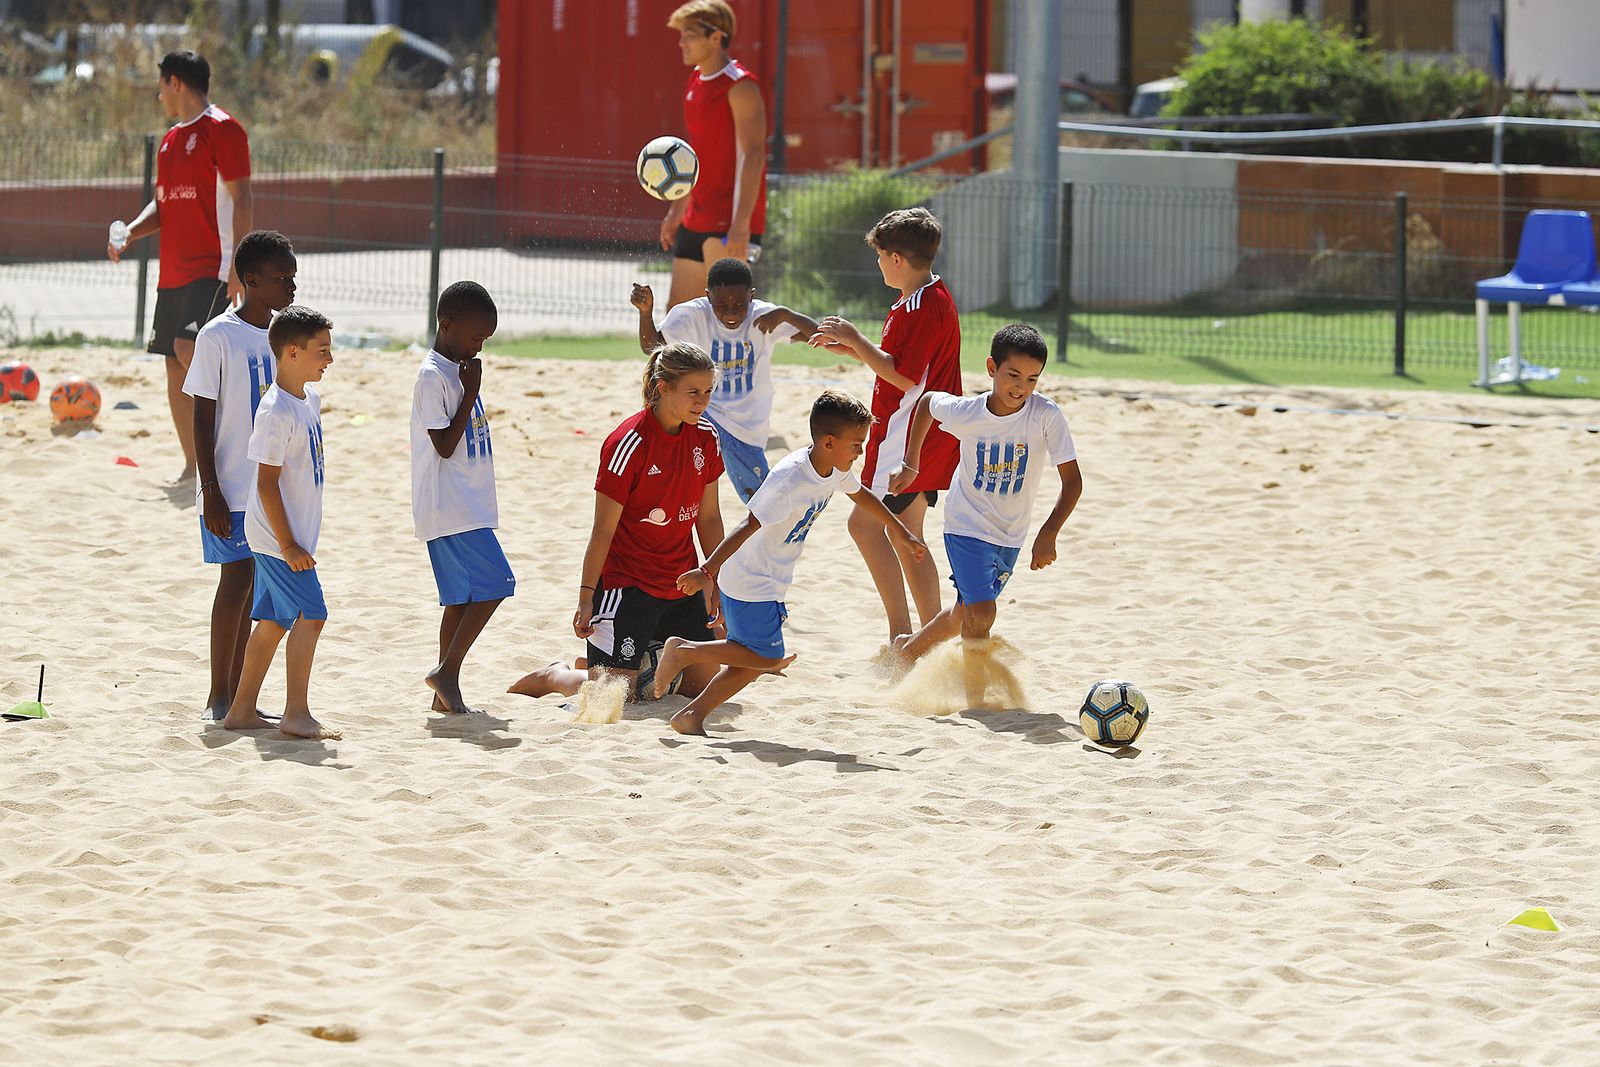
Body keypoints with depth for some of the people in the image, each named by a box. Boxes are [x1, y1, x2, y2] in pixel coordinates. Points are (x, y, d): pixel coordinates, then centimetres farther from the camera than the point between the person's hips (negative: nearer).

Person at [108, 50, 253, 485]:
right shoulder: (171, 139, 19)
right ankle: (192, 464, 11)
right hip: (173, 269, 9)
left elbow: (241, 199, -12)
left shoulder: (222, 130, -8)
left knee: (189, 349, -24)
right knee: (175, 366, 6)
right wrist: (129, 235, 3)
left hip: (212, 268, -9)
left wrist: (238, 265, -19)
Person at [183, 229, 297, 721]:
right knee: (237, 580, -8)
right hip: (232, 489, -6)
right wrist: (210, 490, -15)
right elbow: (203, 420, -10)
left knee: (253, 587, 8)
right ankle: (219, 696, -2)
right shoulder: (218, 337, -11)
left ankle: (238, 694, 13)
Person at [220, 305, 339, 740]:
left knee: (273, 619, 12)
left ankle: (242, 710, 17)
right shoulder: (277, 413, -20)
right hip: (278, 536, -9)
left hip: (293, 533, 9)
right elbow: (267, 482, -21)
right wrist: (288, 545, -20)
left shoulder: (310, 399, 9)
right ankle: (297, 713, -6)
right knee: (310, 614, -10)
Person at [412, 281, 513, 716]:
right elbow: (445, 445, -18)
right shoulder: (433, 377, -13)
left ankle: (446, 691, 10)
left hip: (466, 507, 9)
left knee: (463, 597, 8)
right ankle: (447, 672, -8)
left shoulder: (458, 371, 16)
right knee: (494, 583, -14)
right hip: (450, 509, -9)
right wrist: (470, 393, -16)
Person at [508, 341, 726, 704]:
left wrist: (717, 584, 9)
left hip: (682, 585, 7)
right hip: (626, 583, -7)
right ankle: (553, 677, 20)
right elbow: (603, 530, -16)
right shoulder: (628, 444, -19)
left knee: (702, 684, 6)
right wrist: (586, 596, -17)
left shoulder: (705, 437, 1)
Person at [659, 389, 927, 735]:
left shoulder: (836, 470, -1)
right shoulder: (790, 480, -28)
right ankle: (684, 651, 3)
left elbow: (861, 495, 22)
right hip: (751, 585, -9)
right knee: (766, 658, -5)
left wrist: (899, 530, 34)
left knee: (752, 662, 12)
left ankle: (692, 716, 18)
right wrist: (708, 571, -32)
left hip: (769, 584, 9)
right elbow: (748, 527, -30)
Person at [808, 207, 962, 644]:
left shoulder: (922, 307, -18)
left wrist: (855, 339, -16)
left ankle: (901, 633, -11)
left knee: (866, 523, -9)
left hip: (908, 438, -11)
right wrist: (851, 348, 19)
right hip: (930, 440, 11)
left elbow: (903, 376, -23)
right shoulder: (935, 299, 16)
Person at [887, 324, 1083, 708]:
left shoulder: (1046, 416, -21)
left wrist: (1048, 534, -29)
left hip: (1011, 535, 3)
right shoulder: (965, 413, -19)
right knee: (980, 612, -19)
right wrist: (910, 465, 7)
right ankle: (975, 700, -6)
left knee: (965, 614, 18)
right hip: (966, 527, -3)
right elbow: (927, 402, 5)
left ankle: (908, 649, 44)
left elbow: (1072, 480, -18)